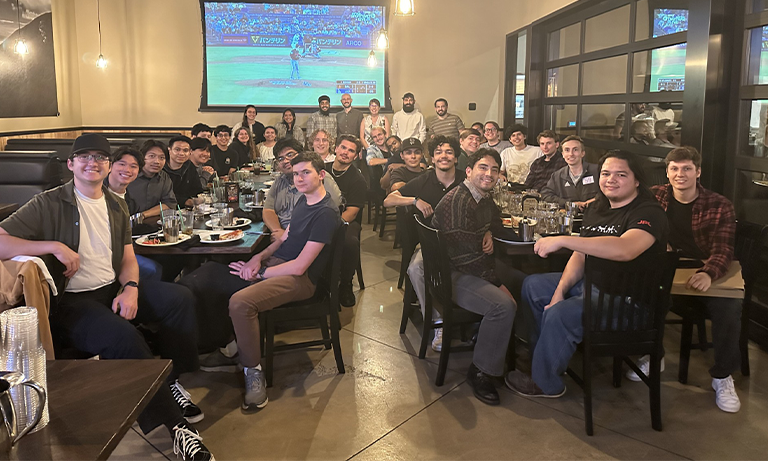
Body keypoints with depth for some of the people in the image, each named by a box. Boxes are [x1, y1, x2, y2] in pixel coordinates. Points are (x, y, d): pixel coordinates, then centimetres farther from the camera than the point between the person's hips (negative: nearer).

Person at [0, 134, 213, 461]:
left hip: (114, 289, 6)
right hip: (71, 300, -6)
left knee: (180, 297, -17)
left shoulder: (117, 206, 14)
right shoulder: (48, 205, -4)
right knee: (122, 335, -34)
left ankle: (172, 382, -1)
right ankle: (174, 424, -25)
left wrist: (130, 288, -6)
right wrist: (54, 246, -21)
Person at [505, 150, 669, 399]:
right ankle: (550, 349, 24)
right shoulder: (596, 209, 8)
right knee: (532, 285, 12)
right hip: (592, 283, 9)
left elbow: (625, 250, -40)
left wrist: (561, 240, -40)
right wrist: (560, 290, -8)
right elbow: (580, 256, 8)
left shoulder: (648, 213, -20)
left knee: (559, 314, -28)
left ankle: (545, 384, -3)